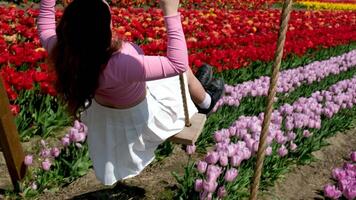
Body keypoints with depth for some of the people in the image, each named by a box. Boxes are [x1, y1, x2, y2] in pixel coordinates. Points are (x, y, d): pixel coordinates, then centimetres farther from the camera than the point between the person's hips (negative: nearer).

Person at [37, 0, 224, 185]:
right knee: (184, 71, 15)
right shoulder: (119, 66, -46)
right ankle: (205, 102, 48)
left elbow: (45, 22, -3)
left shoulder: (62, 53, -26)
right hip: (139, 117, -6)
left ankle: (195, 87, 54)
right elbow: (178, 63, -41)